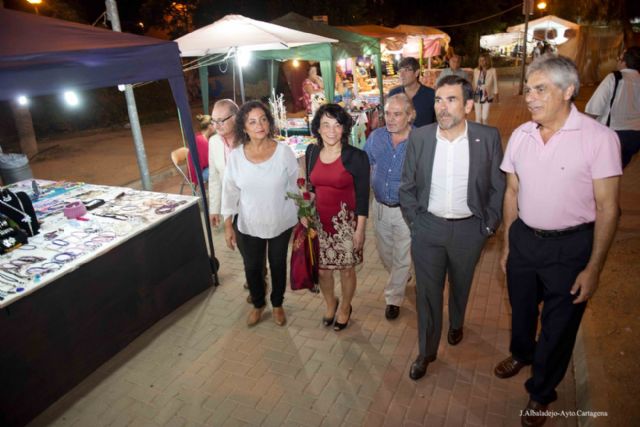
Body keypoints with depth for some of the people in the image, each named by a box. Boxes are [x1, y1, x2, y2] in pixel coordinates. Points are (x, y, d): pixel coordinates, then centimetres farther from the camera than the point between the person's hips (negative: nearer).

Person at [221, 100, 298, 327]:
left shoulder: (284, 151, -14)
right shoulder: (235, 157, -11)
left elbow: (294, 186, -5)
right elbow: (230, 192, -3)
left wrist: (302, 215, -1)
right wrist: (228, 225, -3)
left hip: (281, 223, -1)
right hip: (249, 225, 1)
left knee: (278, 265, 18)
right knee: (252, 268, 16)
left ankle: (277, 304, 44)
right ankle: (258, 304, 45)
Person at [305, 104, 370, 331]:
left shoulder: (356, 156, -12)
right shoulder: (311, 152, 1)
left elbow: (362, 196, -9)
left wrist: (360, 230, -10)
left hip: (345, 223, -3)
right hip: (318, 222, 4)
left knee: (346, 269, 11)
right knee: (322, 269, 13)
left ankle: (345, 308, 39)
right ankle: (330, 304, 42)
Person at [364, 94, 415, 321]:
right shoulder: (376, 136, -4)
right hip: (379, 206, 5)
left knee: (401, 257, 10)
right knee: (385, 252, 23)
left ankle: (393, 298, 31)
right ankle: (400, 278, 52)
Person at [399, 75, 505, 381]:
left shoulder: (488, 137, -10)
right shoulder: (419, 137, -7)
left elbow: (497, 187, -1)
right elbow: (407, 186, 2)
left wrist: (489, 226, -1)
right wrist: (413, 222, 0)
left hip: (469, 229, 0)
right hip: (427, 228, 0)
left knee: (460, 286, 22)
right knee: (427, 292, 9)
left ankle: (456, 324, 54)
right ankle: (427, 351, 29)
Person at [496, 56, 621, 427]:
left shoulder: (599, 137, -16)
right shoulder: (520, 135, -2)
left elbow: (607, 209, -13)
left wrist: (593, 268, -12)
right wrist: (508, 245, 10)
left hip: (570, 246, -4)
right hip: (524, 239, 4)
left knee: (559, 325, 13)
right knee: (521, 307, 24)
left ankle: (540, 393, 38)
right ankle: (521, 353, 56)